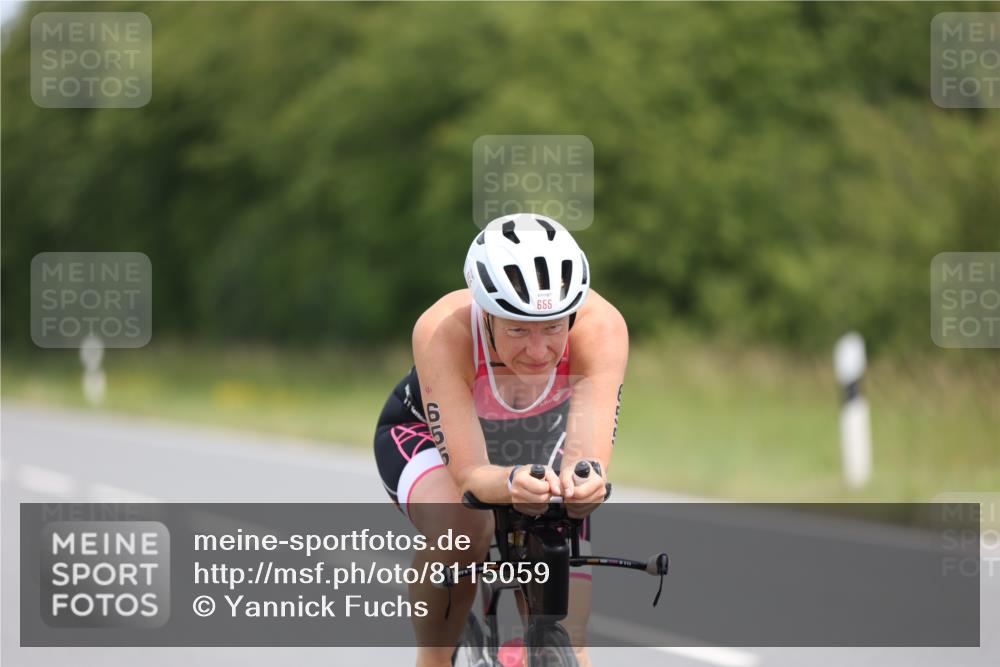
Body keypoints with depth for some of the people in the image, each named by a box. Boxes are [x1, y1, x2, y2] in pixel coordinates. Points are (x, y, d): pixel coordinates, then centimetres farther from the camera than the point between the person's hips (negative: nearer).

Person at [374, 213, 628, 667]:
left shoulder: (600, 327, -36)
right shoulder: (444, 331, -40)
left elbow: (589, 452, -45)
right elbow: (469, 475, -41)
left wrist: (584, 480, -68)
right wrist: (512, 484, -64)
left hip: (541, 444, 2)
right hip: (427, 437, -2)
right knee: (461, 523, -37)